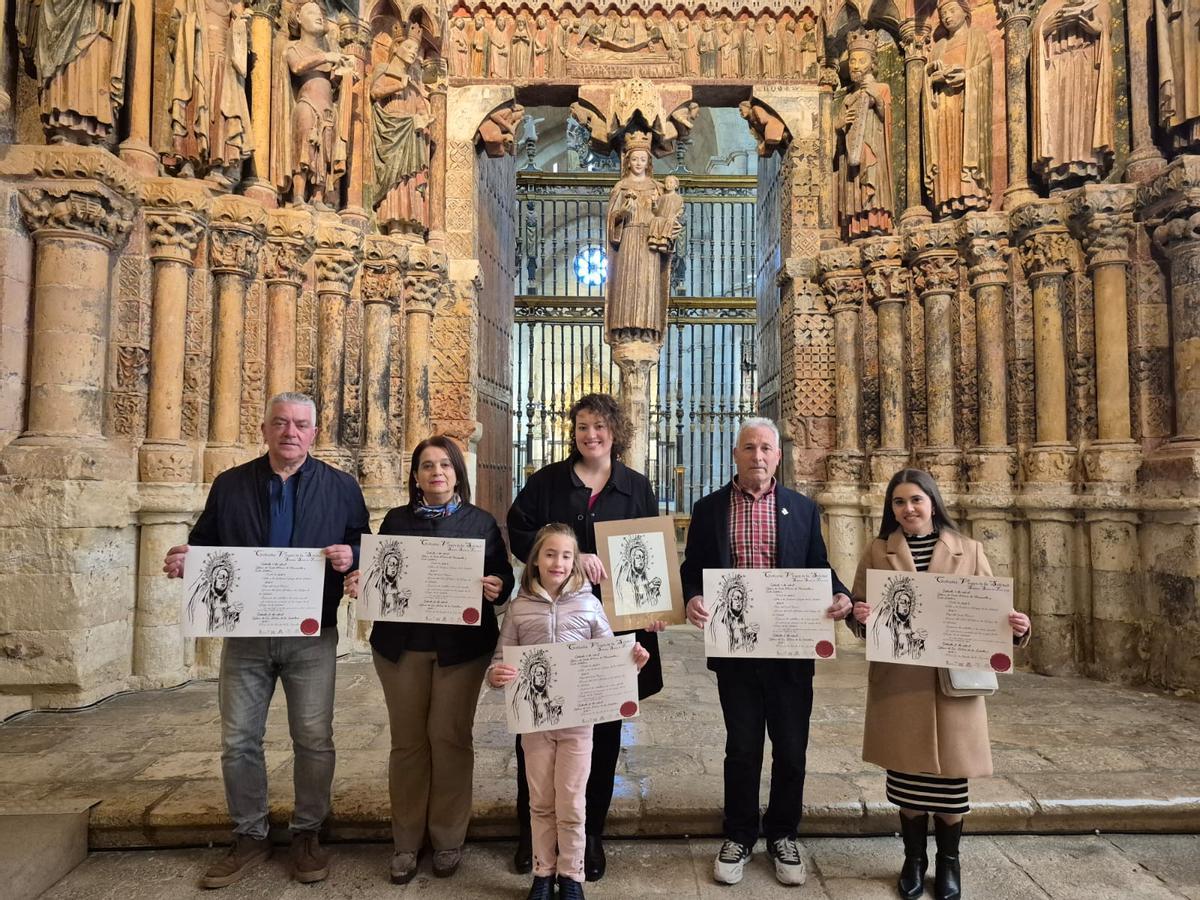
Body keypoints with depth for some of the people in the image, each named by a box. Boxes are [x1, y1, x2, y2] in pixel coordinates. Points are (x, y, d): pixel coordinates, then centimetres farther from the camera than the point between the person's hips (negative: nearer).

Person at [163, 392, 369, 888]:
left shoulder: (341, 487, 1)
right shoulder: (229, 485, 6)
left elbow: (365, 547, 2)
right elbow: (205, 544, 9)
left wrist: (349, 555, -20)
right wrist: (183, 560, -13)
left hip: (312, 635, -1)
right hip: (245, 633, 2)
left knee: (313, 740, 5)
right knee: (238, 741, 9)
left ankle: (307, 834, 24)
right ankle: (249, 837, 28)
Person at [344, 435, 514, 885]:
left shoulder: (482, 521, 4)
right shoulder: (395, 520, 9)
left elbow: (505, 577, 1)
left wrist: (497, 587, -20)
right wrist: (359, 582, -13)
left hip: (461, 645, -1)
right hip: (402, 644, 2)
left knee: (449, 737, 5)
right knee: (408, 739, 8)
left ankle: (448, 838, 21)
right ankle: (406, 841, 22)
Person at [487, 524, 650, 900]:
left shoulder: (588, 605, -3)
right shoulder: (519, 608, -2)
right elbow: (500, 661, 1)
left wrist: (632, 662, -19)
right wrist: (495, 675, -20)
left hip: (577, 720, -1)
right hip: (534, 720, 1)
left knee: (571, 805, 9)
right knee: (540, 803, 15)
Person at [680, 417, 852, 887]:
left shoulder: (803, 508, 6)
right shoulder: (709, 508, 3)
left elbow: (818, 567, 7)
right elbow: (692, 568, 2)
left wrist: (840, 595, -13)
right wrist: (692, 598, -18)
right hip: (734, 648, -1)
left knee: (791, 748, 11)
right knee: (742, 747, 12)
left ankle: (783, 835, 33)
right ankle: (738, 836, 31)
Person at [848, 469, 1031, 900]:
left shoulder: (969, 551, 4)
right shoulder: (877, 552, 4)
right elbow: (858, 609, 5)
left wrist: (1016, 625, -16)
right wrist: (859, 615, -18)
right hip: (897, 682, 0)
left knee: (950, 775, 7)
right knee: (906, 775, 8)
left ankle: (948, 863, 28)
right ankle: (913, 859, 27)